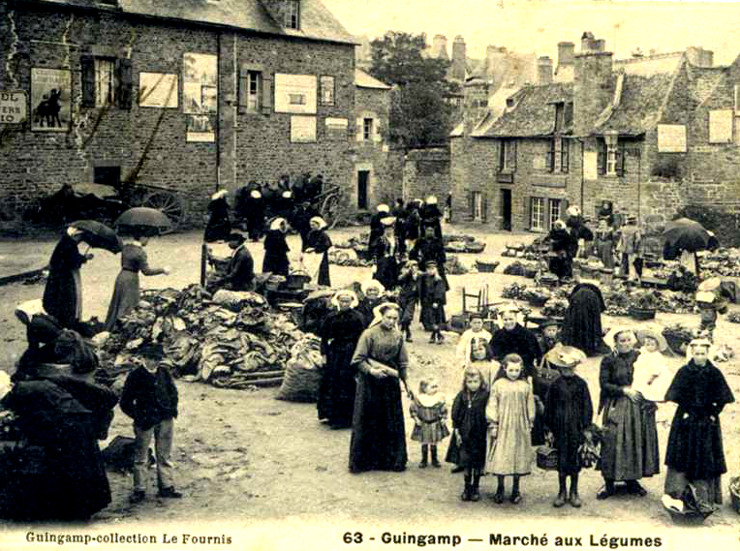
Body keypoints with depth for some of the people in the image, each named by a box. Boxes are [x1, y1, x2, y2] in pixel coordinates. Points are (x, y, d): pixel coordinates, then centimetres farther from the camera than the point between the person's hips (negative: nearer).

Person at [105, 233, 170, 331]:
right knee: (127, 309, 1)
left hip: (121, 278, 8)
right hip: (131, 280, -8)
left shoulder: (126, 247, 5)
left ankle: (108, 330, 28)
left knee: (115, 307, 19)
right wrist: (162, 270, -8)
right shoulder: (140, 252, -18)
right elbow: (146, 271, -17)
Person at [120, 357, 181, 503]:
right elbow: (125, 403, -4)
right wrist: (139, 418, -11)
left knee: (165, 455, 11)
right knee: (141, 456, 3)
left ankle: (166, 487, 20)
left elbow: (173, 391, 18)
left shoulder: (164, 372, 2)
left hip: (165, 420, 4)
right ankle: (139, 490, 12)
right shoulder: (135, 376, -9)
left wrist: (173, 409, 5)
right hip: (146, 422, -4)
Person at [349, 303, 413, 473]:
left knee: (393, 422, 8)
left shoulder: (398, 336, 5)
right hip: (370, 383, -4)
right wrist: (371, 370, -23)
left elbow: (402, 363, 13)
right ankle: (363, 460, 14)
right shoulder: (369, 334, -10)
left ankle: (391, 459, 20)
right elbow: (358, 359, -10)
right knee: (368, 422, 3)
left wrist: (406, 383, 12)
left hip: (391, 384, 4)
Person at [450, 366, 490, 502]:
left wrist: (488, 431, -8)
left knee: (478, 463, 8)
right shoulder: (462, 396, -1)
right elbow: (455, 416, 3)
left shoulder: (485, 396, -8)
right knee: (466, 462, 8)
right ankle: (467, 488, 20)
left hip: (479, 435, -2)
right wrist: (457, 432, 0)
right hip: (465, 435, 2)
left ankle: (475, 488, 22)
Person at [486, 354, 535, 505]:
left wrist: (530, 424, 8)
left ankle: (516, 489, 19)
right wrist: (493, 424, -3)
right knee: (500, 457, 1)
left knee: (519, 457, 6)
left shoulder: (525, 386, 2)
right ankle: (500, 488, 16)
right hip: (502, 427, -1)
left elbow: (530, 407, 8)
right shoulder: (498, 385, -1)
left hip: (520, 428, 1)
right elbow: (492, 406, 0)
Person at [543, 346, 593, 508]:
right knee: (561, 459, 5)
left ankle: (574, 492, 18)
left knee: (574, 459, 6)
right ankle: (562, 492, 16)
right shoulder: (555, 385, -1)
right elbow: (549, 408, 4)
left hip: (576, 428, 0)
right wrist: (550, 429, 3)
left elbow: (587, 407, 3)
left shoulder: (581, 384, -1)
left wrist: (585, 427, -1)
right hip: (560, 429, 0)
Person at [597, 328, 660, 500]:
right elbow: (604, 384, -8)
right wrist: (624, 390, -16)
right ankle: (609, 483, 3)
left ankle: (632, 480, 20)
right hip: (616, 407, -3)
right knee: (613, 443, -6)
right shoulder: (609, 361, -3)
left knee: (637, 442, 6)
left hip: (639, 406, 3)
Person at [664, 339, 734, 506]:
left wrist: (713, 414, -8)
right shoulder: (684, 372, -2)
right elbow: (677, 396, -3)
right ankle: (675, 493, 5)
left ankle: (705, 496, 13)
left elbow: (722, 398, -1)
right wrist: (686, 412, -9)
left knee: (706, 457, 5)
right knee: (682, 453, 1)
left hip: (707, 422, 0)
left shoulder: (714, 373, -2)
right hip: (686, 420, 0)